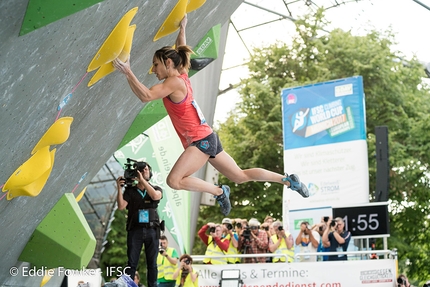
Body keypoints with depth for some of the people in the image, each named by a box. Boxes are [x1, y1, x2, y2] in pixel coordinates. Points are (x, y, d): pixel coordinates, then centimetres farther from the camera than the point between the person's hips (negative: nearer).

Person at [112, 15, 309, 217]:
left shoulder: (174, 82, -13)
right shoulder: (182, 75, 11)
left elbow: (145, 96, -25)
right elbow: (180, 52, 31)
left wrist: (127, 72, -24)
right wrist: (182, 29, 37)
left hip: (201, 140, -10)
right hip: (207, 139, 10)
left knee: (174, 181, -19)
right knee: (240, 176, 17)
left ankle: (219, 192, -10)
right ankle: (288, 180, 19)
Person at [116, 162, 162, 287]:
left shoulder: (156, 189, 11)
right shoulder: (130, 190, 9)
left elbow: (155, 196, -13)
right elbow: (121, 206, -3)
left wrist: (142, 180, -16)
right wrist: (119, 188, -12)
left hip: (152, 230, 1)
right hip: (135, 230, -1)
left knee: (152, 263, 2)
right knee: (132, 263, -4)